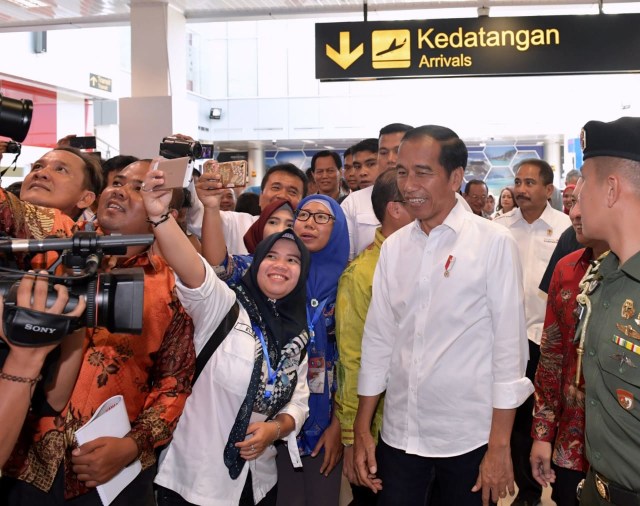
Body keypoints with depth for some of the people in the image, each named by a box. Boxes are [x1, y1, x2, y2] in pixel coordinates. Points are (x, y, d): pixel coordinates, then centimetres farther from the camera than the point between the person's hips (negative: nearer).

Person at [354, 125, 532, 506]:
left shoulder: (494, 243, -9)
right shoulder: (394, 247, 3)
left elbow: (509, 343, -9)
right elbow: (378, 338, 6)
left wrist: (499, 447, -9)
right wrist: (362, 430, 7)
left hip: (469, 437, -3)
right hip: (398, 435, 3)